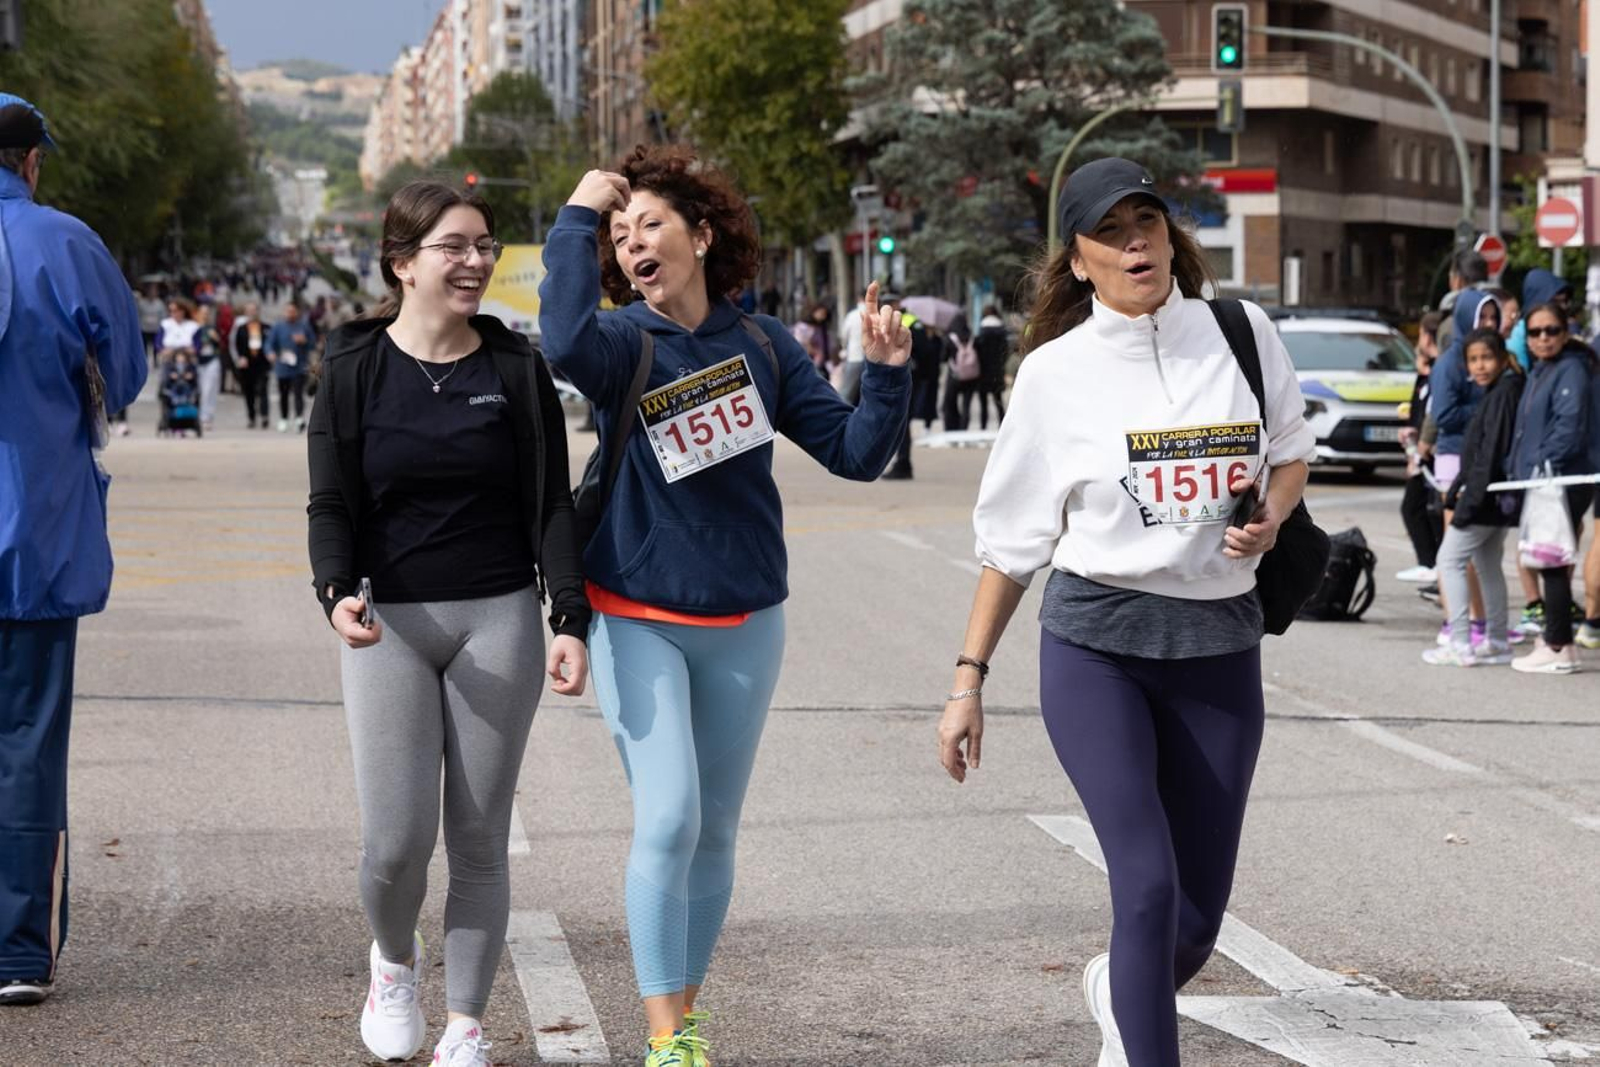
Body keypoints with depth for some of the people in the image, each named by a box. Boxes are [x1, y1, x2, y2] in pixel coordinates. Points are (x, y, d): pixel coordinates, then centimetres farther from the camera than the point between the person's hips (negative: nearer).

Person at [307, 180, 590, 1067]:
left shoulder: (516, 368, 4)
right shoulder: (355, 368, 1)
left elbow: (551, 503, 4)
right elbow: (331, 503, 0)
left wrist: (569, 618, -7)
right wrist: (338, 592, -19)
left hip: (499, 619, 1)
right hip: (388, 625, -1)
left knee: (479, 837, 2)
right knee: (395, 841, -7)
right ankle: (394, 960, 26)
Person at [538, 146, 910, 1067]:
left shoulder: (761, 343, -1)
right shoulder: (624, 344, -10)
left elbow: (855, 453, 1)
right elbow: (565, 340, -35)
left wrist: (887, 371, -15)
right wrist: (578, 219, -26)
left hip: (745, 623, 3)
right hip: (639, 619, -3)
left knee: (715, 832, 11)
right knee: (668, 820, -13)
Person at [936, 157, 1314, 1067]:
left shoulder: (1244, 333, 1)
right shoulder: (1056, 372, -3)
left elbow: (1292, 453, 17)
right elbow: (1014, 539, 4)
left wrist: (1271, 515, -5)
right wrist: (970, 679, 2)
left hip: (1220, 649, 3)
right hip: (1095, 647, -2)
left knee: (1199, 916, 7)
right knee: (1150, 887, -18)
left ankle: (1120, 992, 41)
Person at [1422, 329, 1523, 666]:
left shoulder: (1503, 394, -17)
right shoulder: (1496, 393, 14)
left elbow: (1491, 452, -22)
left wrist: (1470, 501, -21)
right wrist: (1458, 489, 17)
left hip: (1489, 497, -10)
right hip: (1496, 498, 10)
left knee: (1449, 560, -6)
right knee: (1488, 565, 17)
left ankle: (1460, 644, -9)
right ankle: (1496, 642, 22)